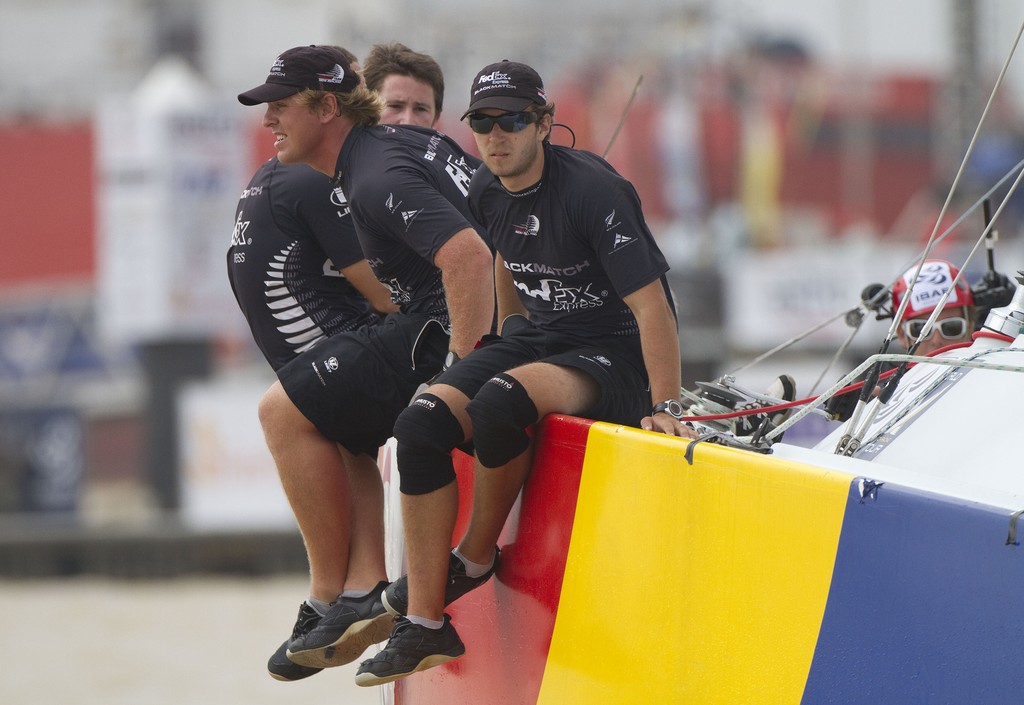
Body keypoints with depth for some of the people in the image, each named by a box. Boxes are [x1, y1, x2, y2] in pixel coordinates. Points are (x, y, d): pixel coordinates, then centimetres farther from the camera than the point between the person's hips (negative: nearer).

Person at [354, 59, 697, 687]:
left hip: (615, 356, -7)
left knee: (499, 402, -36)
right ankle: (423, 626, -14)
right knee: (422, 424, -17)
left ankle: (475, 560, -9)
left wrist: (666, 407, -30)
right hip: (536, 337, 7)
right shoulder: (489, 191, 1)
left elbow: (651, 304, -25)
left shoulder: (591, 189, -22)